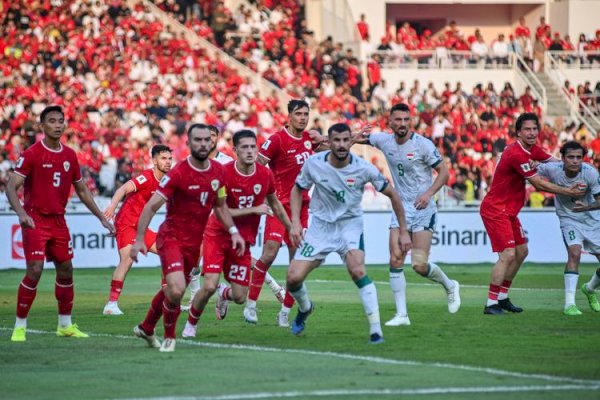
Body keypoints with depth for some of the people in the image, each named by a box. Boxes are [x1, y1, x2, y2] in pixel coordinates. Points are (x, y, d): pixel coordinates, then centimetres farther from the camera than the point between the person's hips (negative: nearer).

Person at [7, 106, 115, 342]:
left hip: (59, 221, 6)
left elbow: (82, 190, 18)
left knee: (66, 271, 10)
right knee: (34, 271, -14)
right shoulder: (32, 154, -10)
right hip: (36, 222, -6)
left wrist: (102, 218, 15)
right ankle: (20, 326, -3)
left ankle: (65, 325, 23)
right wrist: (21, 213, -32)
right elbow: (11, 187, -15)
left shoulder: (70, 156, 8)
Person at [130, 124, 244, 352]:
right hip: (171, 237, -6)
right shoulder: (178, 174, -18)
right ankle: (169, 337, 3)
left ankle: (146, 328, 41)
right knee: (176, 290, -21)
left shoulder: (218, 172, 1)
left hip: (194, 242, 6)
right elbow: (151, 207, -16)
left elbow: (220, 206, 17)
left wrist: (233, 231, 6)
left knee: (170, 291, 17)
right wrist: (139, 239, -21)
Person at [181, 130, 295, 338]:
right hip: (217, 236, -4)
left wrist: (291, 228, 18)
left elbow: (274, 203, 14)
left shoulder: (265, 174, -5)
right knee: (209, 287, -19)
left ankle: (224, 294, 39)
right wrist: (254, 210, -24)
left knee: (240, 297, 0)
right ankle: (191, 324, 8)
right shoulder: (224, 173, -18)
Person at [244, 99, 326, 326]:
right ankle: (251, 305, -6)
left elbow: (328, 150, 27)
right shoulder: (277, 140, -11)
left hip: (301, 205, 6)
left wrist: (320, 141, 7)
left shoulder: (308, 138, 8)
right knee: (269, 253, -17)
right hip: (280, 204, -6)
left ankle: (285, 311, 9)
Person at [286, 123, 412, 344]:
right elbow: (297, 190, 6)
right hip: (321, 225, 2)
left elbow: (392, 194, -3)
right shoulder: (314, 163, -13)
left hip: (350, 224, -2)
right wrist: (295, 222, -7)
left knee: (357, 270, -29)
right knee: (293, 278, -6)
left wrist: (403, 231, -1)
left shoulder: (364, 169, -17)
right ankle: (304, 308, 31)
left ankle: (376, 330, -24)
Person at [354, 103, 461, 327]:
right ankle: (401, 315, -2)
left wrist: (428, 193, -20)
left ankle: (450, 286, 18)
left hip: (423, 209, -5)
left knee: (419, 264, -12)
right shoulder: (385, 141, 3)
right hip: (400, 208, 5)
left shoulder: (423, 144, -11)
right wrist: (358, 138, -3)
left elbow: (444, 172, -6)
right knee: (395, 261, -6)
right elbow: (361, 138, 21)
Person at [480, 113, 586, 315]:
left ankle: (502, 297, 24)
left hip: (509, 210, 10)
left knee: (521, 251, 15)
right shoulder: (517, 154, -23)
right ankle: (491, 304, -13)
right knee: (508, 255, -16)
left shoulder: (531, 149, 6)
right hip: (496, 209, -10)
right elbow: (539, 184, -18)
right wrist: (568, 191, -11)